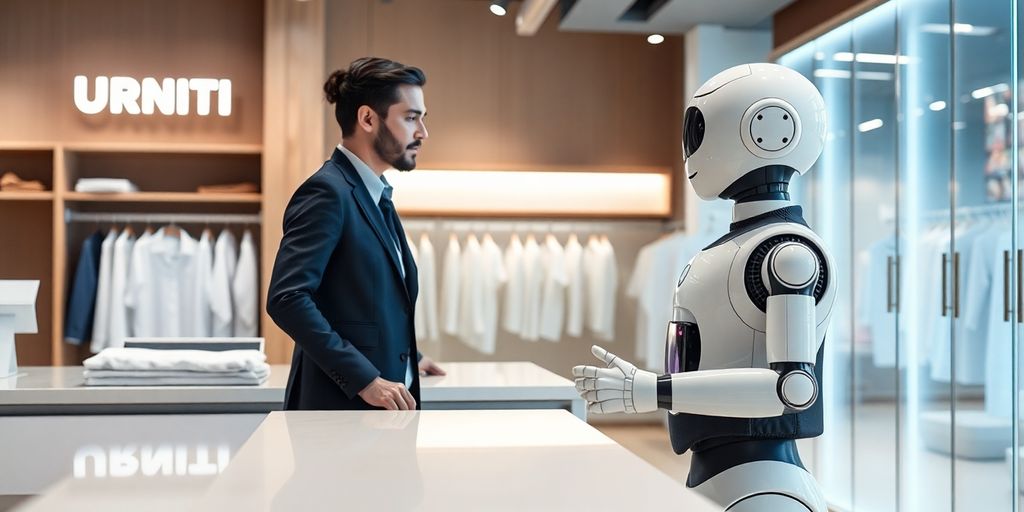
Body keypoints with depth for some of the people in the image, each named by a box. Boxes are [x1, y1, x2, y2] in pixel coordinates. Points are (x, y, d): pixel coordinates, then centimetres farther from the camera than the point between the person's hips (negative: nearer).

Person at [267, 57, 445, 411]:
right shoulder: (328, 192, -14)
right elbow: (287, 298, -23)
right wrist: (364, 378, -24)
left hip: (382, 405, 9)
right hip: (342, 404, -9)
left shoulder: (376, 196, 15)